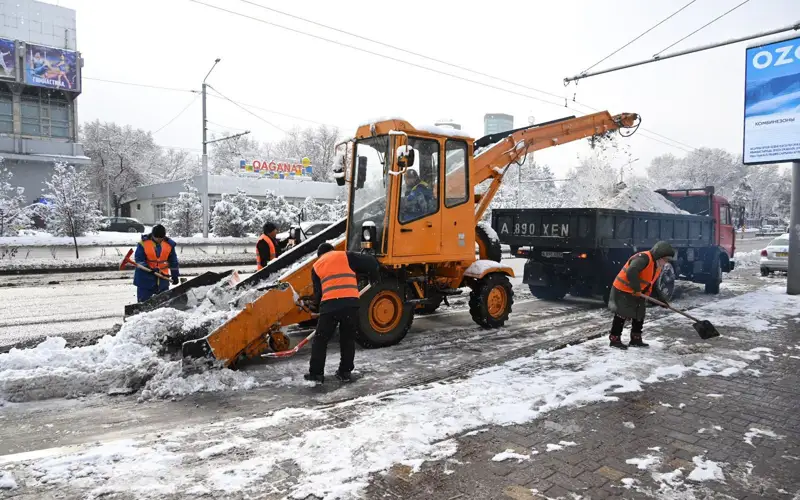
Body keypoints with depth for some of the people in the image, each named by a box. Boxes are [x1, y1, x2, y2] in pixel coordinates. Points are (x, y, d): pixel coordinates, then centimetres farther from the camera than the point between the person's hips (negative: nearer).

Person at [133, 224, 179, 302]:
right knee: (143, 300, 2)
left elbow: (173, 261, 6)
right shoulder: (143, 243, -8)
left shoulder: (169, 244, 0)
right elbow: (138, 259, -9)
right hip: (145, 277, -2)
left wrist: (175, 275, 6)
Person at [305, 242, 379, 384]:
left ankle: (316, 373, 14)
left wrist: (318, 304, 32)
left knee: (321, 339, 13)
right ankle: (345, 372, 20)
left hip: (330, 304, 0)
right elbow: (370, 262, 10)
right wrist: (373, 277, 26)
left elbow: (317, 291, 19)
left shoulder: (316, 266, 21)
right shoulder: (346, 256, 17)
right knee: (348, 339, 16)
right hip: (351, 302, 1)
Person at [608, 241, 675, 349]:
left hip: (637, 293, 10)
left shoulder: (658, 266, 9)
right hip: (623, 289, -10)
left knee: (639, 315, 13)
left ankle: (636, 339, 24)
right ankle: (614, 339, 4)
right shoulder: (643, 258, -24)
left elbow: (653, 285, 17)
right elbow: (631, 273, -37)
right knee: (622, 315, -5)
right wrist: (637, 289, -29)